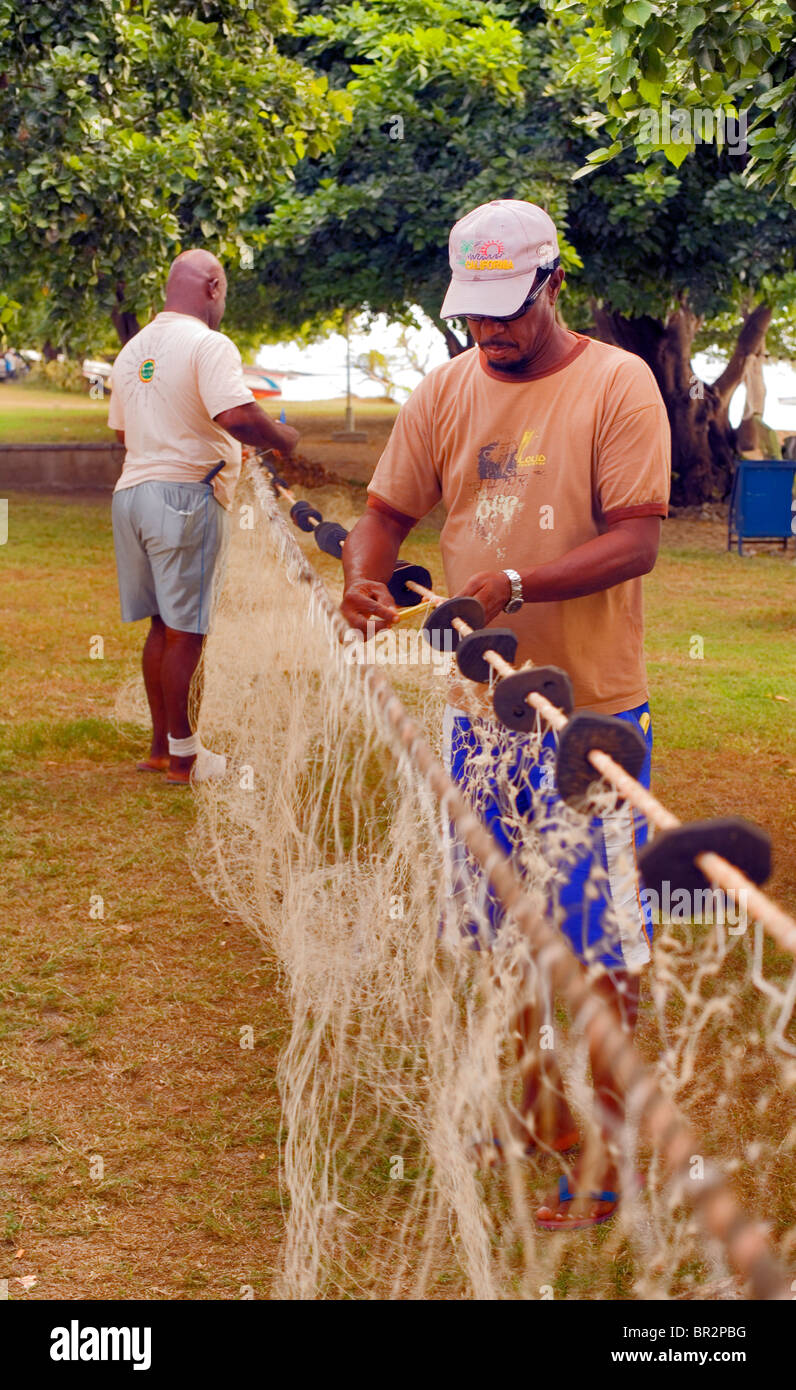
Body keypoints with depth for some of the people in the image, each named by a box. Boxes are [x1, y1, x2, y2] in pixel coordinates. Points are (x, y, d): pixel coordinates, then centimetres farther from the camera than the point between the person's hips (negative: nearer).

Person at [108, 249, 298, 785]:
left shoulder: (134, 349, 14)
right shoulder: (209, 346, -12)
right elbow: (239, 417, -25)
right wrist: (283, 438, -7)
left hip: (133, 493, 8)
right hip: (186, 495, -8)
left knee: (163, 625, 15)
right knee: (185, 631, -1)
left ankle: (161, 745, 21)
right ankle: (183, 756, 6)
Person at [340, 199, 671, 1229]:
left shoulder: (617, 385, -9)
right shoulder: (444, 392, 6)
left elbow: (636, 539, -16)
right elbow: (387, 509, 8)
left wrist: (517, 584, -29)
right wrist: (361, 581, -14)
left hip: (590, 707, -5)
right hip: (480, 700, 5)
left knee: (598, 941, -1)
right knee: (506, 927, 16)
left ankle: (606, 1157, 11)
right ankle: (536, 1113, 33)